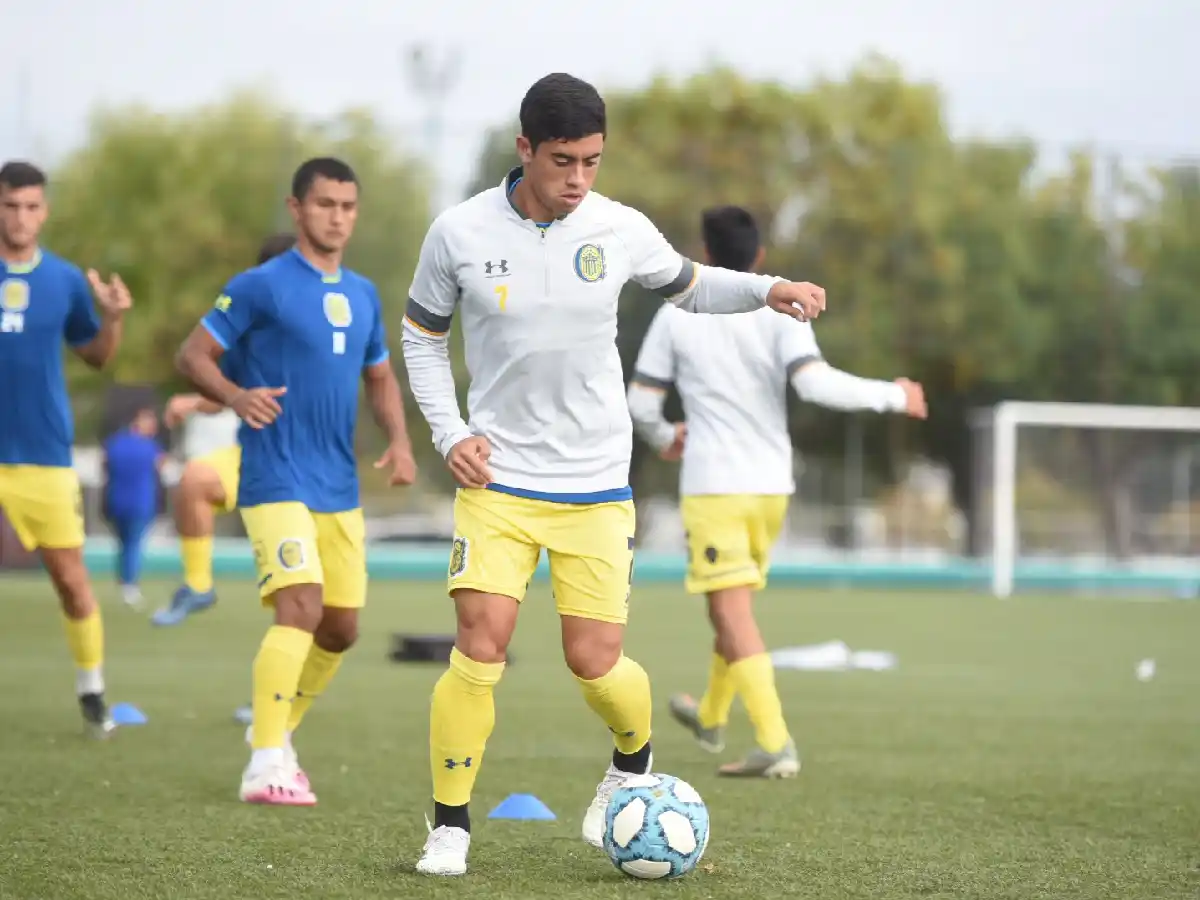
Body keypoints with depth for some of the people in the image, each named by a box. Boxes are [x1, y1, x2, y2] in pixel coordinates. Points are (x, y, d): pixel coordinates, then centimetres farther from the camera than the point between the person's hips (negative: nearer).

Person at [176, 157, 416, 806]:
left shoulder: (363, 296, 14)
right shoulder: (262, 286, -6)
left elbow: (380, 378, 24)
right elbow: (192, 353, -6)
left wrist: (398, 440, 6)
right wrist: (235, 396, -26)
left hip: (340, 489, 7)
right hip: (276, 481, -7)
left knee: (341, 625, 10)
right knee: (300, 607, -22)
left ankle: (277, 733, 31)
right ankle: (265, 766, -22)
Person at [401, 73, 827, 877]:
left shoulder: (621, 231, -5)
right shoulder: (460, 233, -7)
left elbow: (689, 285, 15)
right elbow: (422, 335, 8)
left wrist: (768, 290, -4)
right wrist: (450, 433, -5)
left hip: (596, 485, 1)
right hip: (498, 477, -1)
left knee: (596, 661, -3)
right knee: (481, 644, -14)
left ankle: (634, 759, 32)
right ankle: (451, 825, 1)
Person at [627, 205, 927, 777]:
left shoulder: (676, 317, -1)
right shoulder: (781, 313, -2)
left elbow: (640, 403, 3)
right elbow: (815, 384, -17)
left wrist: (663, 440, 25)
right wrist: (893, 396, -6)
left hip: (711, 487, -4)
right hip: (771, 487, 4)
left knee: (732, 615, -7)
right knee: (734, 605, 22)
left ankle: (776, 744, -19)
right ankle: (711, 718, 40)